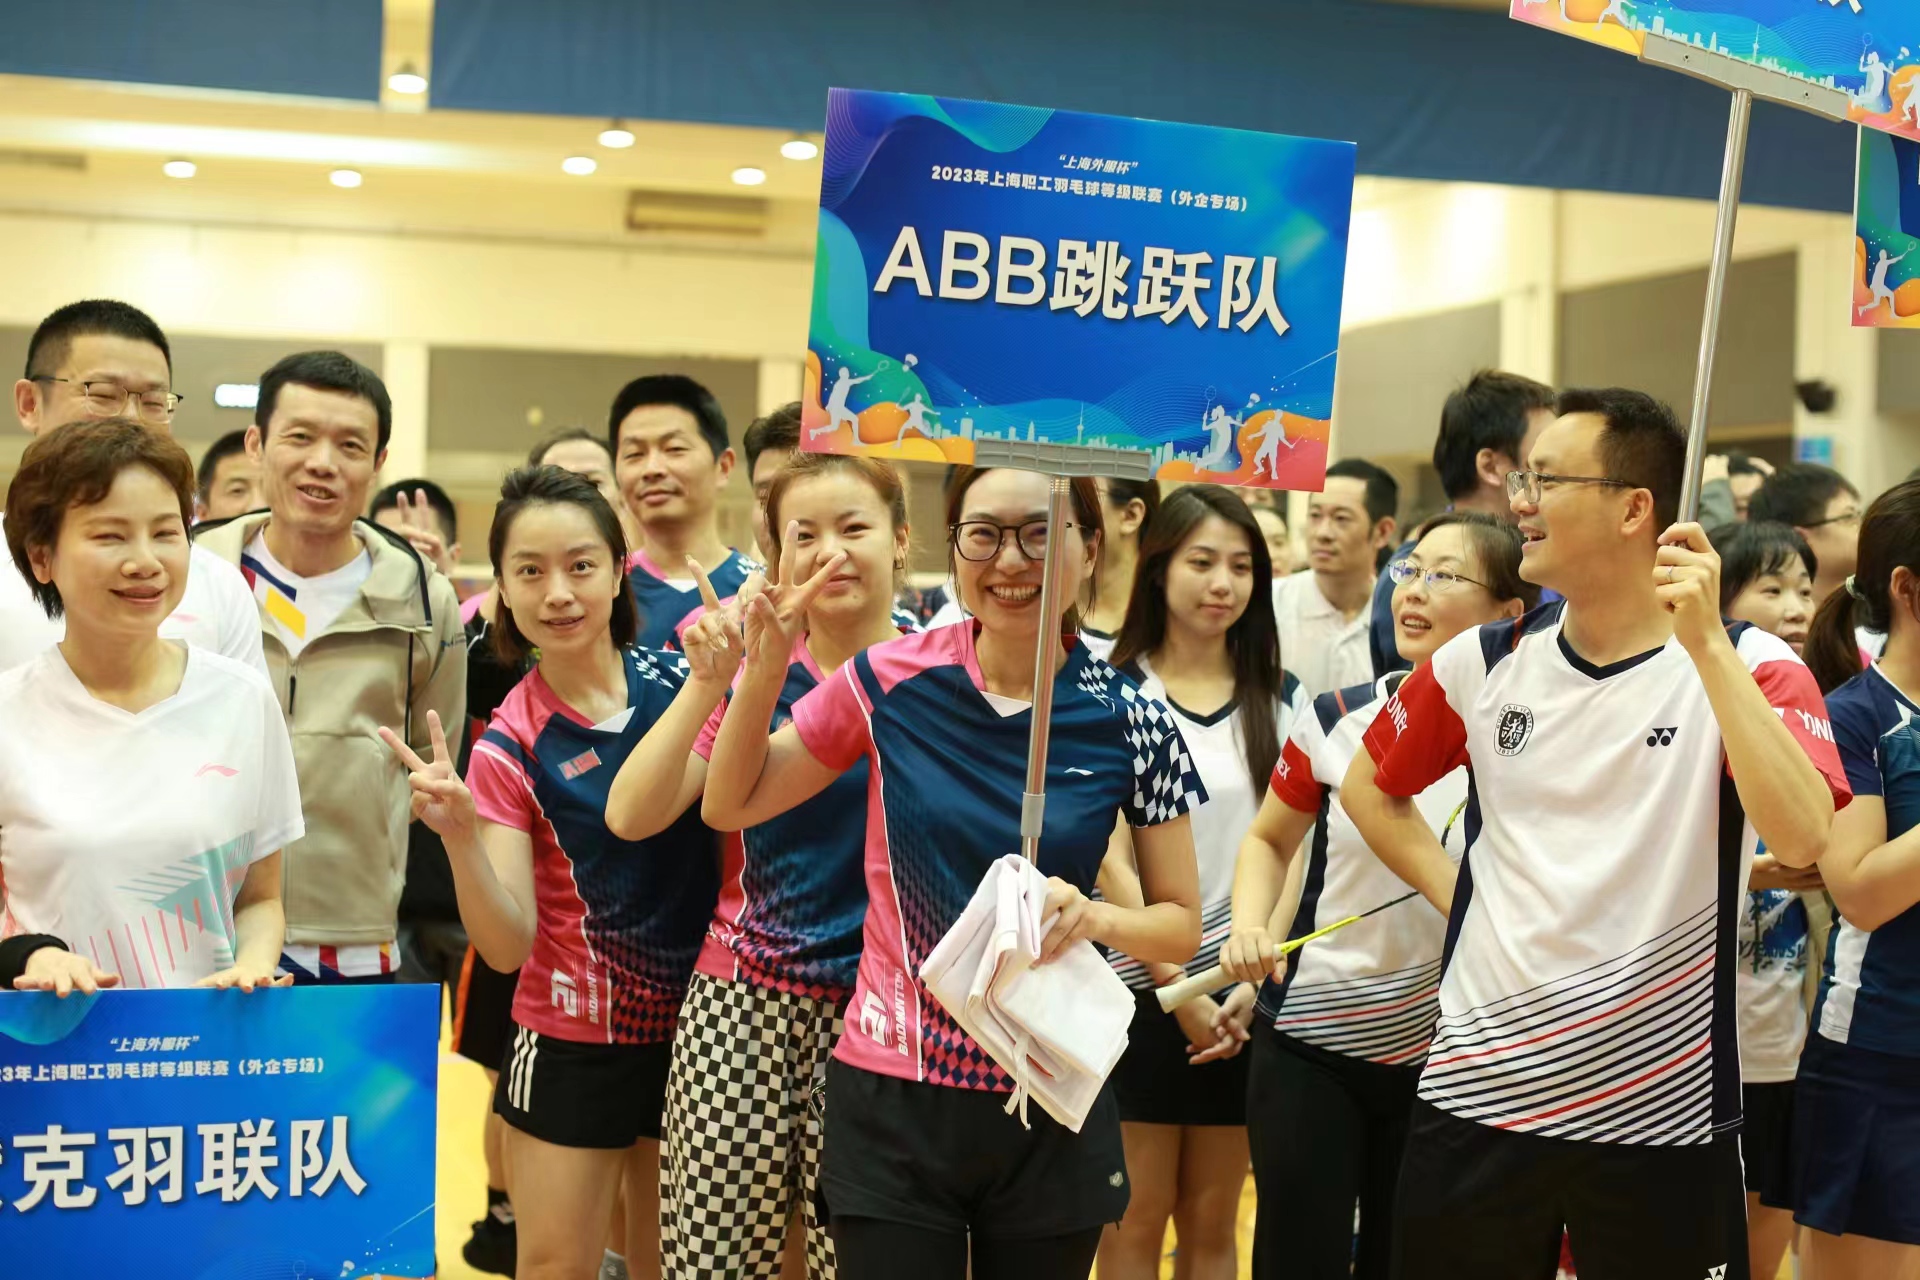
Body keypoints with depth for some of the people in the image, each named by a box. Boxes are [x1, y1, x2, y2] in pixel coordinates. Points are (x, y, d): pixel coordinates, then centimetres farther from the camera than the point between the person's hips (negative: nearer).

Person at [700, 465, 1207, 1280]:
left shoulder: (1131, 723, -6)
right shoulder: (890, 681, -6)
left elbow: (1181, 923, 4)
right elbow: (729, 807, 5)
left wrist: (1095, 917, -17)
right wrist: (764, 669, -11)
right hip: (892, 1098, -1)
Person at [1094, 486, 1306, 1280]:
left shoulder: (1280, 700, 6)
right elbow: (1110, 861, -8)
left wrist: (1251, 983, -8)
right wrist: (1179, 992, -12)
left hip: (1241, 996, 3)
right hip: (1140, 989, -3)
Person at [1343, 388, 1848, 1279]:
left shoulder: (1749, 666, -7)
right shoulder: (1482, 661, 3)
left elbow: (1800, 839, -24)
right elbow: (1368, 787, 18)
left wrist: (1705, 643, -25)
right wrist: (1455, 893, 4)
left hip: (1666, 1110, -3)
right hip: (1476, 1094, 3)